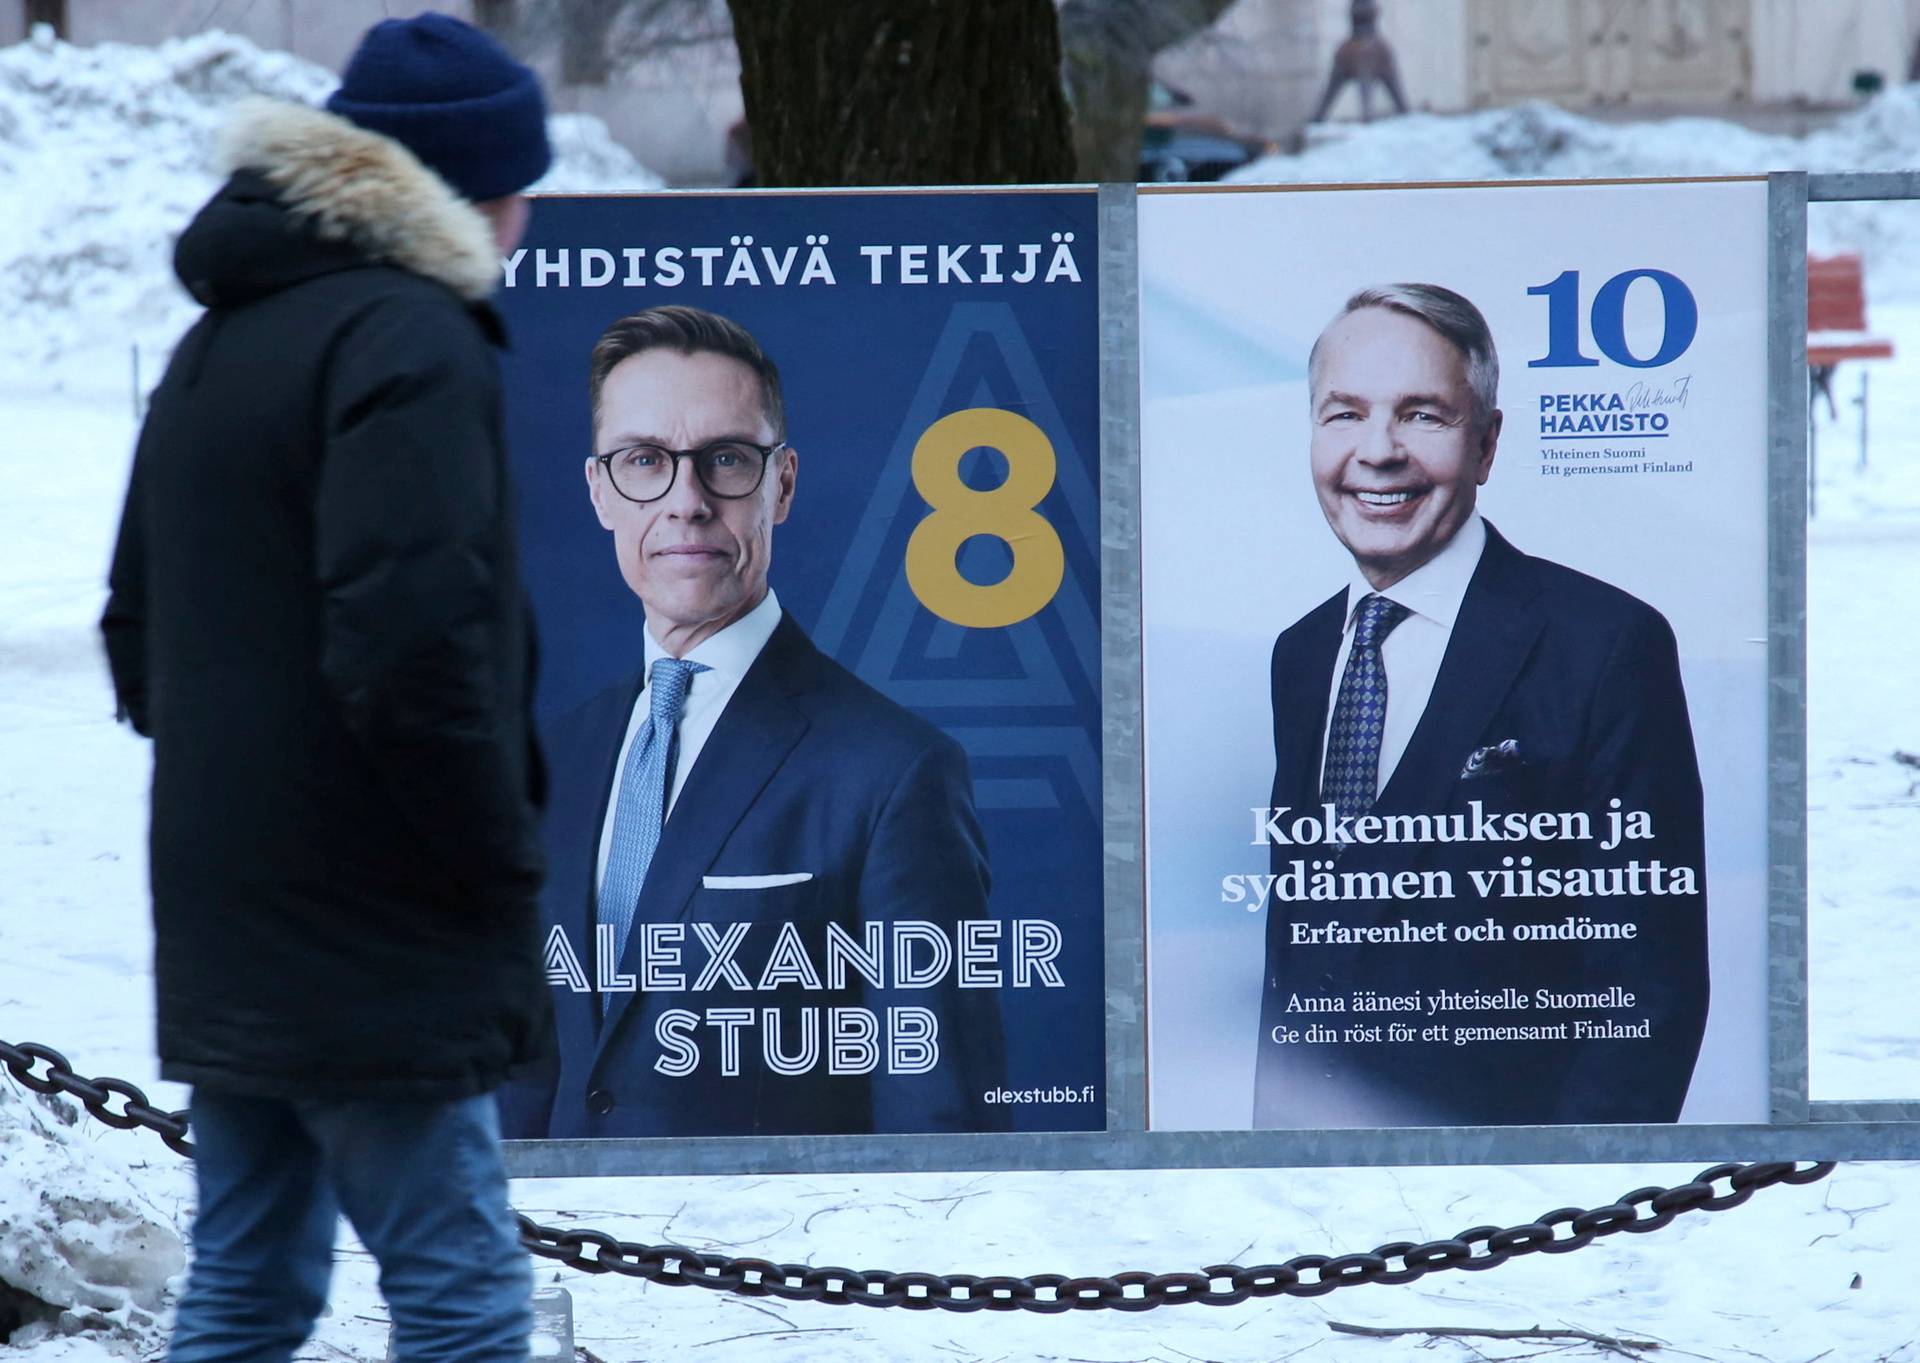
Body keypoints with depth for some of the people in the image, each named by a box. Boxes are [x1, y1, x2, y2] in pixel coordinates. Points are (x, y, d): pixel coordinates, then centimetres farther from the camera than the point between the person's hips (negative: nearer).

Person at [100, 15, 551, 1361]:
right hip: (378, 949, -9)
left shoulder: (222, 339, 17)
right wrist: (504, 856, -13)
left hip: (228, 934, 9)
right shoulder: (410, 343, -14)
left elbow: (139, 629, 23)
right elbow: (410, 645, -23)